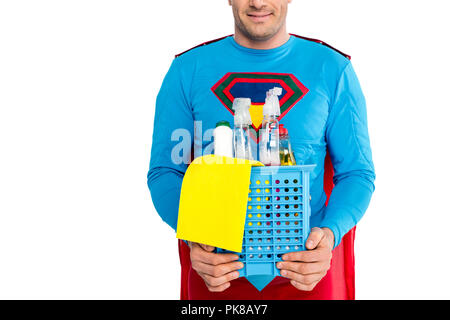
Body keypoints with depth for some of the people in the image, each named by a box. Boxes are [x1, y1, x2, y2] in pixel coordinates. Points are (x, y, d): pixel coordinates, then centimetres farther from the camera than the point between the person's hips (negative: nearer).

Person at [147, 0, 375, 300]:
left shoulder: (334, 69, -2)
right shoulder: (188, 69, -2)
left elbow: (357, 173, -1)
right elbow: (164, 171, -1)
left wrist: (330, 232, -20)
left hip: (310, 267, 0)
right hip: (216, 267, 0)